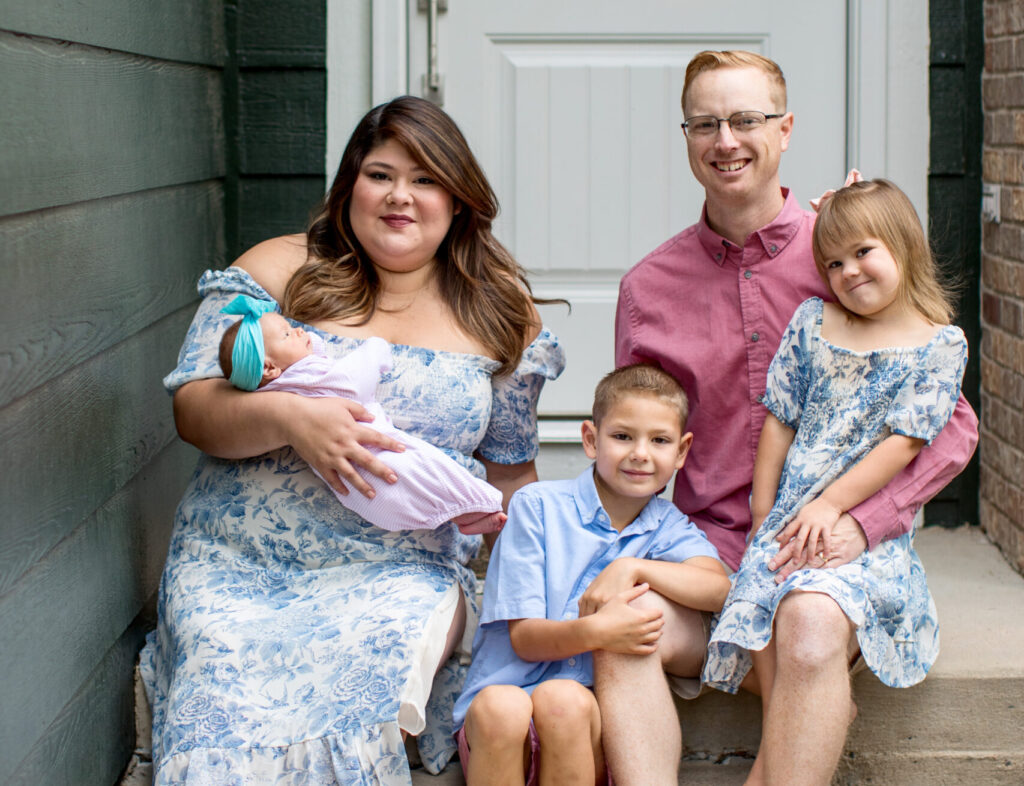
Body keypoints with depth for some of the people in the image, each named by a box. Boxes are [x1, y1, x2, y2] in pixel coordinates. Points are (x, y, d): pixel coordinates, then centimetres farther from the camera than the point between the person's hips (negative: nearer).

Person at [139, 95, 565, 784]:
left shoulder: (501, 314, 12)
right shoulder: (278, 270, 7)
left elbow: (509, 467, 21)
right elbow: (193, 406, -1)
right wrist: (286, 417, -20)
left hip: (401, 571, 1)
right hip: (239, 562, 0)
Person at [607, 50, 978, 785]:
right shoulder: (649, 287, 9)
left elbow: (953, 423, 2)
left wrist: (861, 522, -13)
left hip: (833, 556, -2)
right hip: (706, 547, 2)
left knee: (812, 621, -35)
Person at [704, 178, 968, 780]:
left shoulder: (942, 344, 3)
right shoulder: (811, 322, 14)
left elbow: (905, 441, -5)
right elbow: (780, 421, 14)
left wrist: (832, 505, -13)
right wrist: (764, 515, 7)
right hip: (787, 517, 4)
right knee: (758, 609, -26)